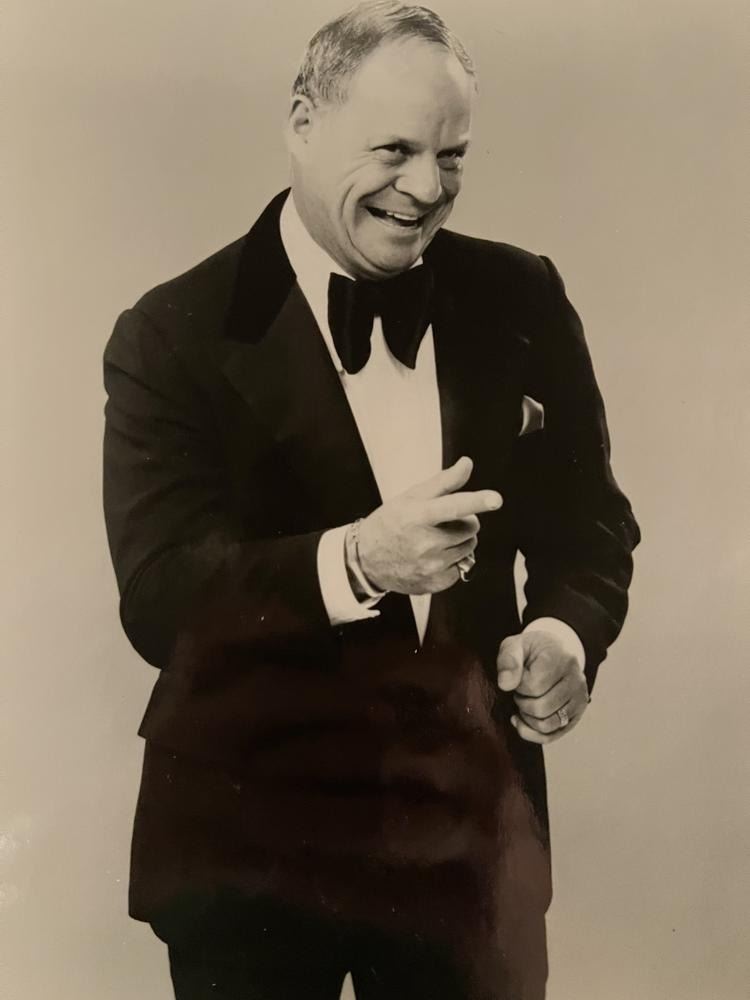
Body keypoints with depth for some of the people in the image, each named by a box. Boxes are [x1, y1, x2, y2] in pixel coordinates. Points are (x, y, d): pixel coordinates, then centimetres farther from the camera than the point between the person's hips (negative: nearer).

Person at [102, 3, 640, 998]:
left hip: (470, 827, 3)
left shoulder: (522, 302, 0)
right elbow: (158, 600, -17)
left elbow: (587, 519, 8)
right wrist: (351, 560, -32)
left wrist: (565, 633, -13)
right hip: (251, 841, -2)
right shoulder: (173, 336, -9)